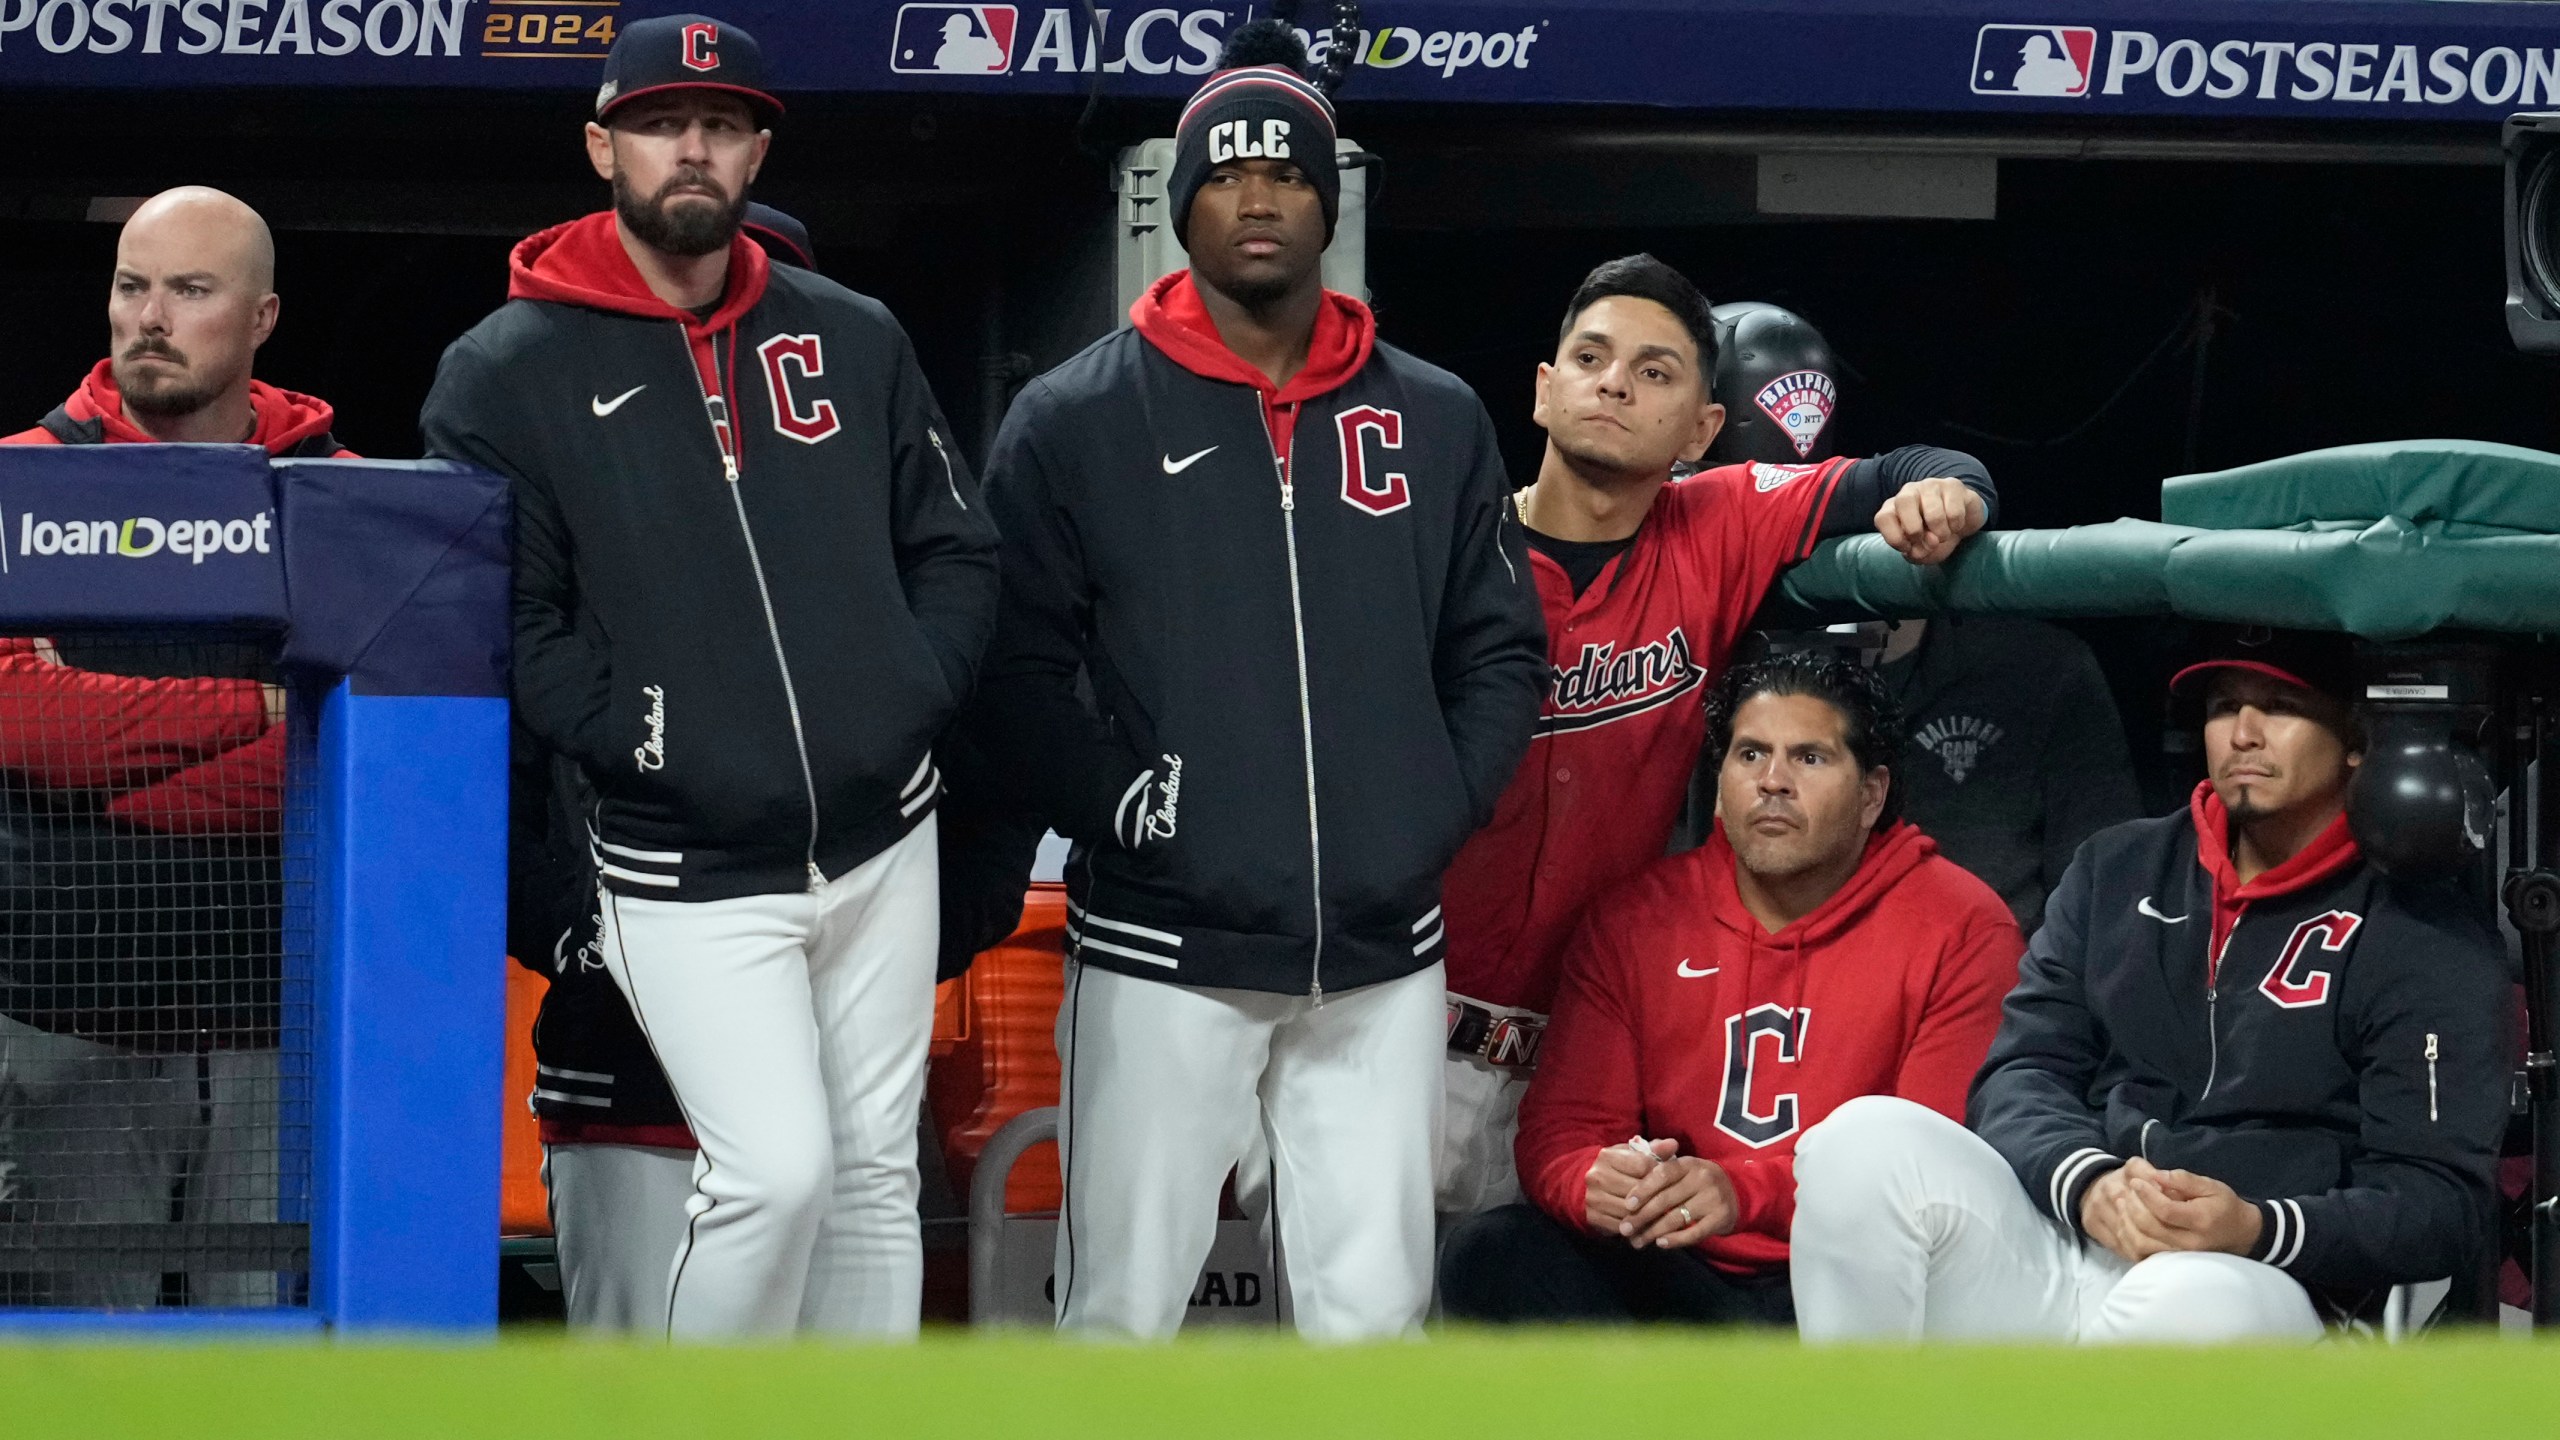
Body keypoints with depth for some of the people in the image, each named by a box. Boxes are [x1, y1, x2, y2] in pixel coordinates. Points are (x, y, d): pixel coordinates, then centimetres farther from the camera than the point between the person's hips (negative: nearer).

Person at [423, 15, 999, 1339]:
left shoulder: (853, 339, 9)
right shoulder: (507, 376, -5)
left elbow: (953, 546, 14)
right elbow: (494, 619, -9)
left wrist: (915, 694, -2)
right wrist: (633, 732, -18)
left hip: (880, 837, 5)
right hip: (685, 871, -5)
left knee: (875, 1175, 10)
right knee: (776, 1171, -18)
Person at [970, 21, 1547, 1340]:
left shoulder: (1437, 422, 10)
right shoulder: (1076, 423, 1)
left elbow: (1497, 650, 14)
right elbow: (1015, 667, -2)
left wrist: (1439, 813, -1)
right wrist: (1124, 810, -13)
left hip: (1381, 954, 3)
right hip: (1163, 946, -3)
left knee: (1370, 1317, 4)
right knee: (1122, 1316, -1)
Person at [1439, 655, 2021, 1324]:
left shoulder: (1959, 929, -1)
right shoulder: (1634, 918, 10)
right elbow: (1560, 1129, 6)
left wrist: (1746, 1193, -26)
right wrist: (1595, 1185, -21)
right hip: (1677, 1280, 4)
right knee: (1488, 1255, -23)